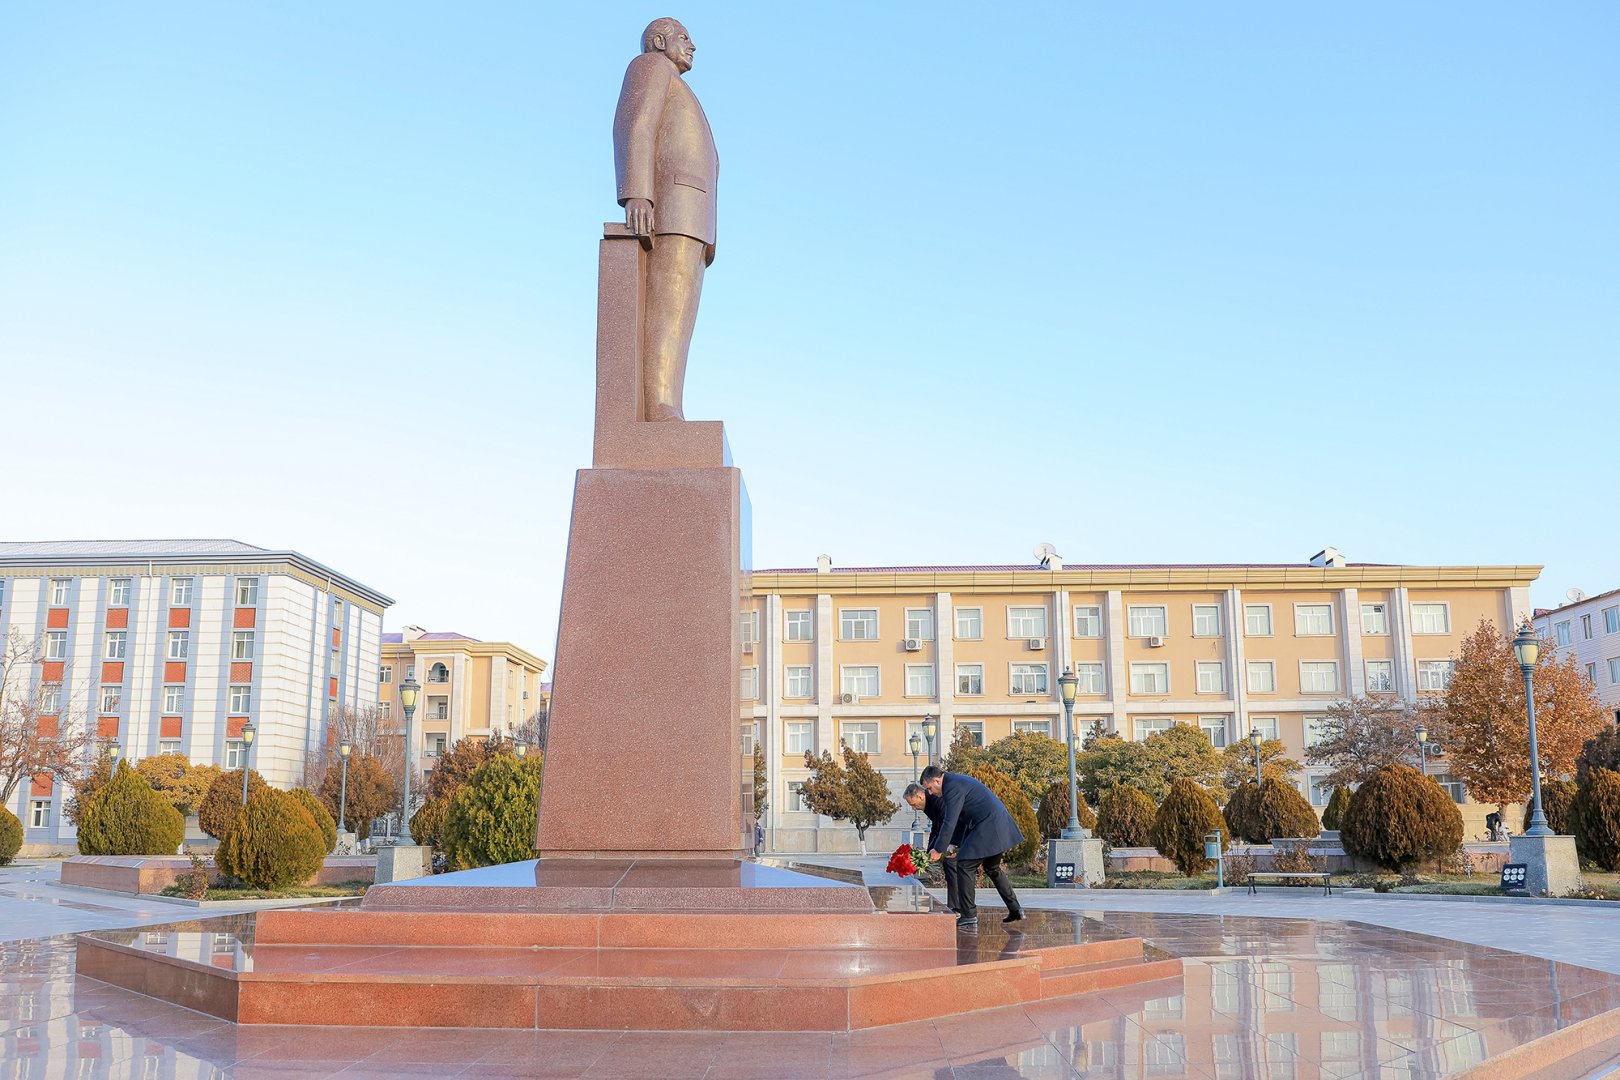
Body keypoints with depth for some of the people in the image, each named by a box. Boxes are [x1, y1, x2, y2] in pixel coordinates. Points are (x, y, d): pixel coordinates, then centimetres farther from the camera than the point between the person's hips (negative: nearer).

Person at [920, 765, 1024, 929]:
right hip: (1000, 826, 11)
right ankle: (1015, 910, 30)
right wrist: (954, 843, 19)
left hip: (988, 828, -11)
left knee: (965, 865, -6)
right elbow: (960, 817, 23)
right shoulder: (957, 782, 18)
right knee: (992, 868, 24)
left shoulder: (953, 787, -15)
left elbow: (950, 822, -18)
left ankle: (969, 918, -6)